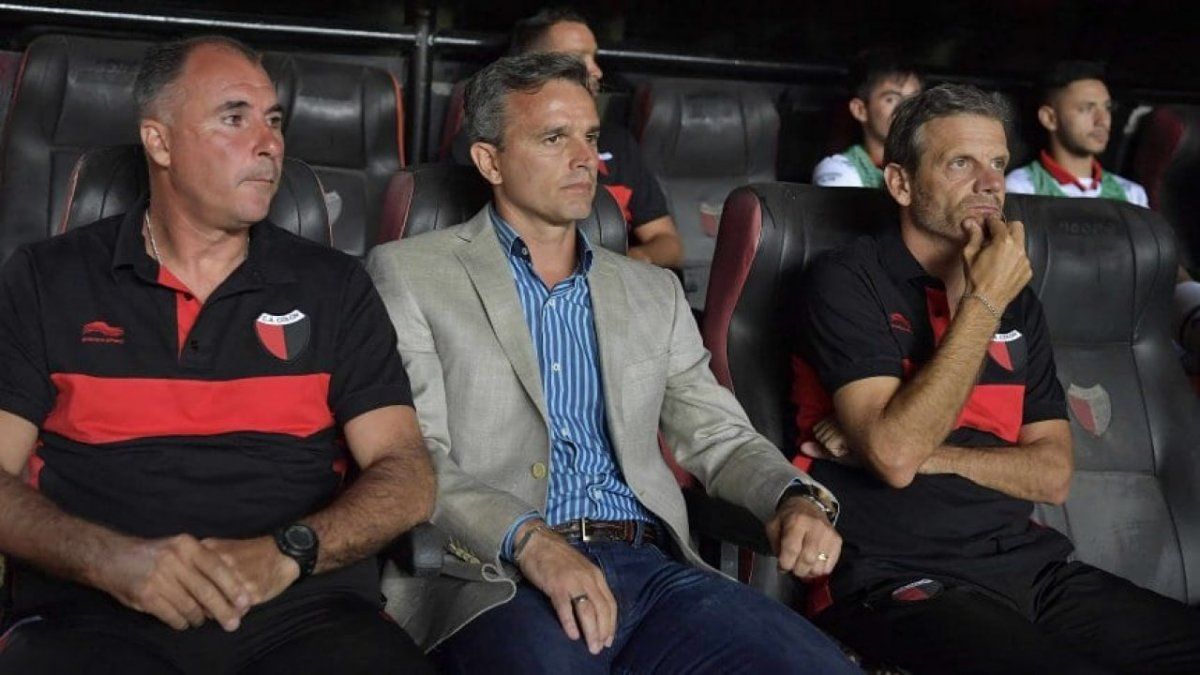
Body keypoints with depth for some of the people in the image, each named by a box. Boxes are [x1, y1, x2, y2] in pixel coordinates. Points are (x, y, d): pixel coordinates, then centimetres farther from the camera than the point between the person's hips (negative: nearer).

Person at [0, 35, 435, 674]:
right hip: (97, 613, 0)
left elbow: (406, 476, 5)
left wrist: (287, 553, -13)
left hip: (305, 607, 1)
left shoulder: (335, 288, 11)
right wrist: (111, 559, -15)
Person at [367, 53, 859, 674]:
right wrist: (529, 540, -20)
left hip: (653, 568, 5)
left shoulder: (652, 291, 22)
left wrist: (797, 498, -3)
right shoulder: (409, 273, 7)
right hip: (498, 577, -4)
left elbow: (719, 435, 20)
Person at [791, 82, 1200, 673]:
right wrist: (983, 304, -12)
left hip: (1028, 566, 6)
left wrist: (930, 452, -8)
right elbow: (894, 457, -17)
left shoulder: (1017, 298, 15)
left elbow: (1053, 475, 9)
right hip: (902, 582, -6)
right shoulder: (847, 282, -4)